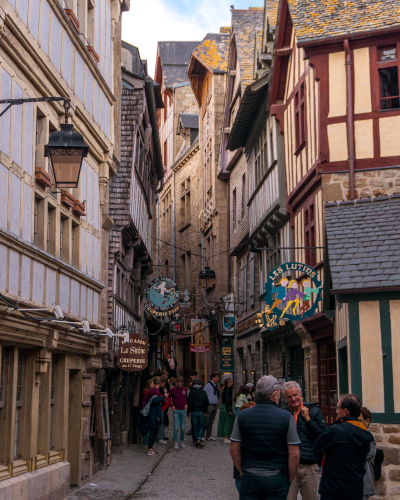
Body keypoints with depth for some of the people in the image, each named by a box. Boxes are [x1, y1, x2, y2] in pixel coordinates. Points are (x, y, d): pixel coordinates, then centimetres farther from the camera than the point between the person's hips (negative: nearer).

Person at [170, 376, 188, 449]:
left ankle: (182, 442, 21)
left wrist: (186, 404, 6)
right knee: (176, 428, -7)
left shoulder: (185, 389, 6)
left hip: (183, 411, 3)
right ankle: (175, 443, -3)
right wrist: (172, 406, -2)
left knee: (183, 428, 7)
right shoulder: (173, 389, -4)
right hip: (176, 411, -3)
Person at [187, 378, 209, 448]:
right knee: (201, 427, 4)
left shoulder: (192, 392, -5)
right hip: (202, 412, 2)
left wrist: (188, 412, 4)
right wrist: (205, 411, 17)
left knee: (195, 427, 7)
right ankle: (199, 439, -15)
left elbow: (189, 403, -5)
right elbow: (207, 402, 8)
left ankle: (195, 440, 10)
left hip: (194, 411, -2)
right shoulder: (203, 392, 5)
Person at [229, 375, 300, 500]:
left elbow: (234, 450, 0)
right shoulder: (286, 417, -8)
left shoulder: (242, 416, -2)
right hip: (277, 479, -1)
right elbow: (294, 454, -9)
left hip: (249, 478, 1)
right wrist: (289, 480, 3)